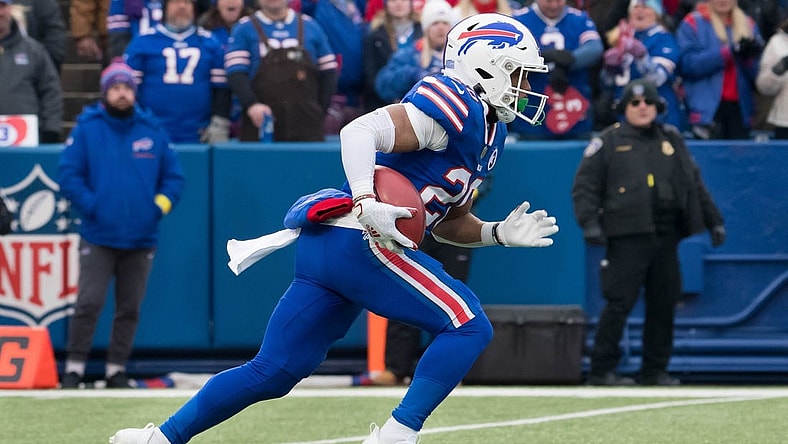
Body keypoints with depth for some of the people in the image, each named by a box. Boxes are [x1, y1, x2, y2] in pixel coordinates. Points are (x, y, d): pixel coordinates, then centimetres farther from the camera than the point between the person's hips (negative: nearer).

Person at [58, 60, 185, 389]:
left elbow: (174, 177, 13)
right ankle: (74, 368, -3)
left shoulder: (153, 131, 9)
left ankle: (117, 370, 13)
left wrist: (160, 205, -2)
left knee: (130, 308, 5)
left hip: (142, 239, 3)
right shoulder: (87, 129, 2)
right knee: (89, 303, -11)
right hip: (98, 237, -3)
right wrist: (91, 207, -12)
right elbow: (68, 174, -2)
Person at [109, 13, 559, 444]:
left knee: (272, 372, 10)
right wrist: (366, 203, -33)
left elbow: (448, 221, 28)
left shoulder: (487, 131, 21)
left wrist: (499, 233, 12)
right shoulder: (455, 107, -10)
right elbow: (359, 131, -21)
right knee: (468, 327, -11)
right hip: (360, 242, -10)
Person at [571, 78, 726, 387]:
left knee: (664, 304, 6)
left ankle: (655, 370, 14)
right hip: (627, 237, -5)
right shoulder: (608, 142, 5)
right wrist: (590, 223, -12)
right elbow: (585, 185, 2)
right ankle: (602, 370, -6)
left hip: (666, 238, 5)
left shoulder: (671, 140, 18)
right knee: (619, 303, -10)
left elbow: (695, 184, 23)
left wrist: (714, 221, 19)